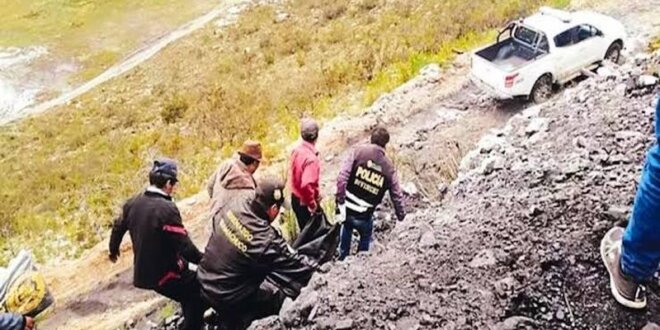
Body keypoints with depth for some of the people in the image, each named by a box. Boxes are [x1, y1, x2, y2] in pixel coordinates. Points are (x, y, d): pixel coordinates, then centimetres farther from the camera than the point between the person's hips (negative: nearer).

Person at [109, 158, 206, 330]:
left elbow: (118, 228, 14)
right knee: (198, 295, 9)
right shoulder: (167, 208, -26)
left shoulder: (133, 202, -2)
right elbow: (184, 246, -26)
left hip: (144, 272, 8)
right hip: (166, 274, -8)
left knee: (189, 291, 26)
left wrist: (114, 250, 33)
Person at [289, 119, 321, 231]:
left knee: (304, 230, 23)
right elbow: (306, 185, -36)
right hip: (305, 203, -8)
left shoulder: (296, 150, -3)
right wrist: (312, 204, -23)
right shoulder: (311, 158, -30)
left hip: (296, 199, 8)